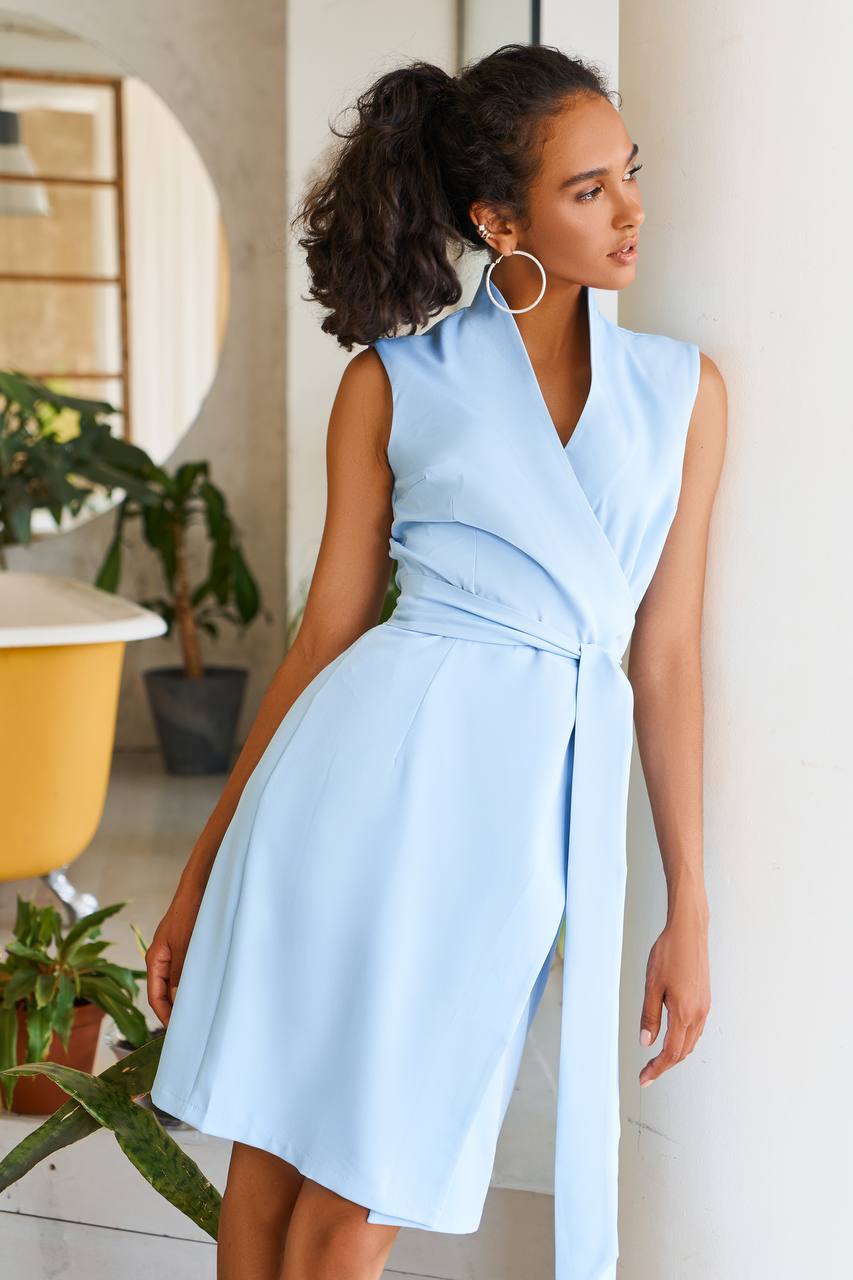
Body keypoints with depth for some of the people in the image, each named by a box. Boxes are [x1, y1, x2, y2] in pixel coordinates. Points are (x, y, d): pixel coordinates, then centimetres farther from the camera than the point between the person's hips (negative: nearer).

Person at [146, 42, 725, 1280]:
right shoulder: (394, 382, 4)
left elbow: (668, 655, 9)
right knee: (269, 1156, 8)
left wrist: (689, 909, 7)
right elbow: (327, 631, 7)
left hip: (541, 804, 1)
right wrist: (205, 865, 7)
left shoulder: (684, 388, 9)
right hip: (375, 760, -1)